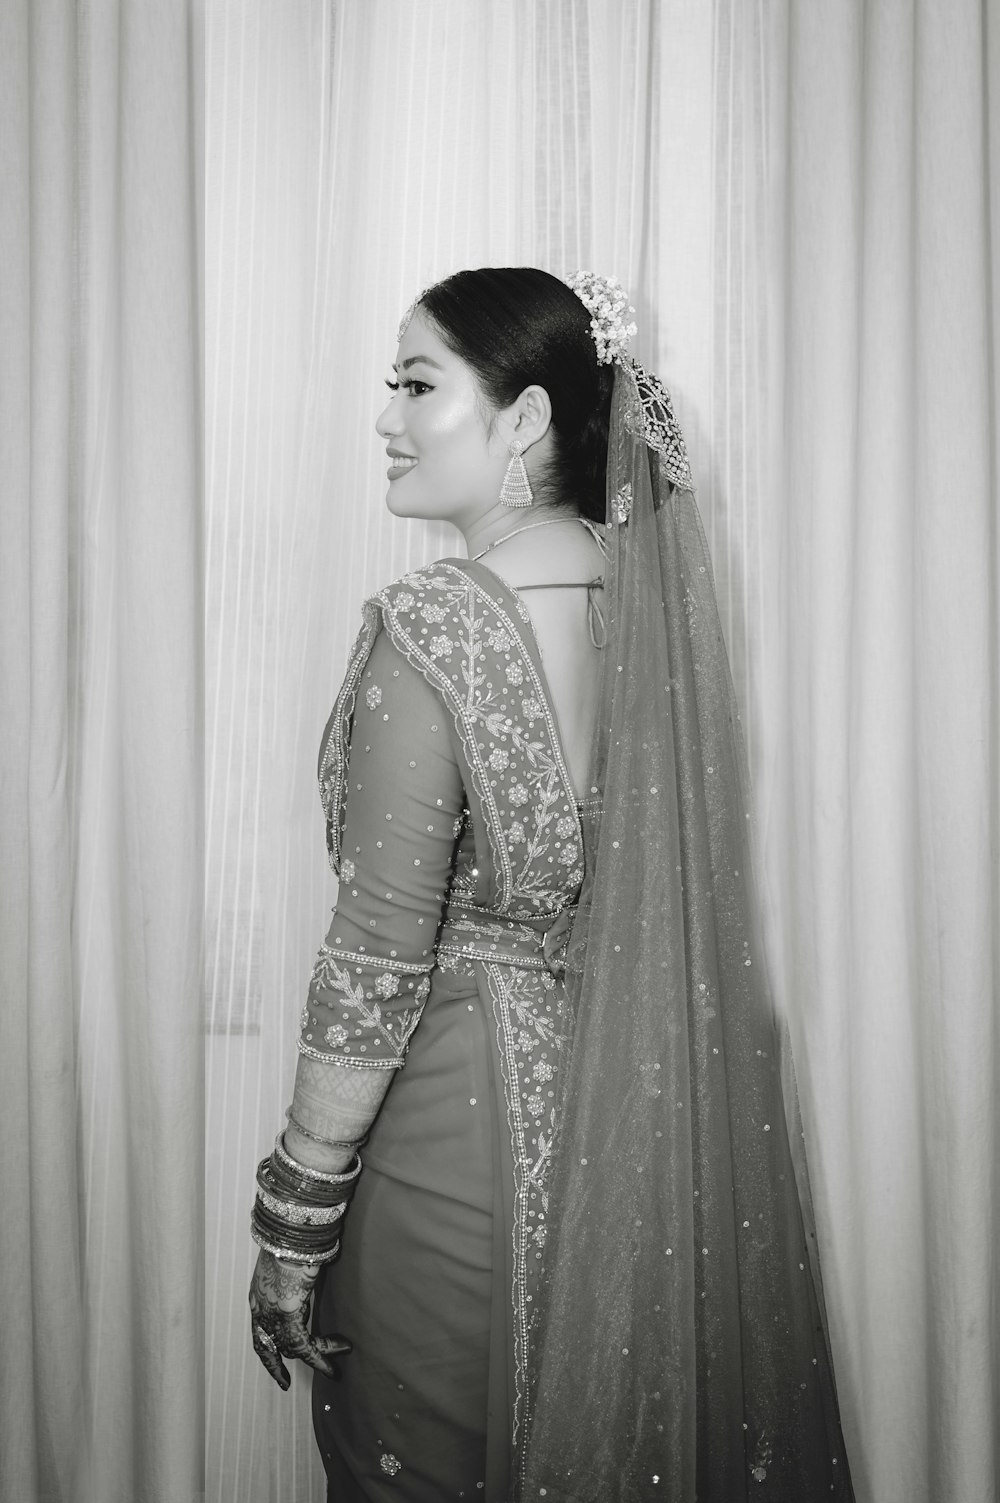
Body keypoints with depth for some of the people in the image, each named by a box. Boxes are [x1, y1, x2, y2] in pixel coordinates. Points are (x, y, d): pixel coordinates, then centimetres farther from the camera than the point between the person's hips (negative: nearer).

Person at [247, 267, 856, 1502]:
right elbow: (673, 902, 7)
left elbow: (377, 963, -20)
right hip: (632, 1126, 7)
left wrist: (293, 1221, -10)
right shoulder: (649, 596, 0)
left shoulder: (429, 631, -20)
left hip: (460, 1132, -7)